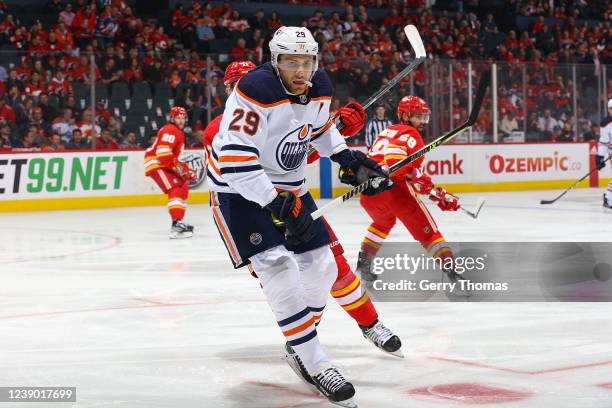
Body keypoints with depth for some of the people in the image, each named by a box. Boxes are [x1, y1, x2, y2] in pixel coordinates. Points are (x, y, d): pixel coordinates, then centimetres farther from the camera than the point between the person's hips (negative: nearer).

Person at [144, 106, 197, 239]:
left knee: (183, 187, 14)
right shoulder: (170, 130, -12)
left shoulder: (179, 133, 22)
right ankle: (177, 225, -34)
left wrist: (184, 169, 18)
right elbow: (162, 152, -24)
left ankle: (179, 220, 19)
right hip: (155, 164, -11)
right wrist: (176, 166, -20)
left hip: (165, 165, 11)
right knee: (175, 190, -22)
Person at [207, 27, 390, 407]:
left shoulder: (320, 87, -4)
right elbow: (235, 160, -32)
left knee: (321, 270, 7)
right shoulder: (255, 91, -28)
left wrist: (346, 157, 6)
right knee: (279, 270, -20)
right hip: (239, 190, -8)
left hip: (289, 187, 8)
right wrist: (278, 205, -33)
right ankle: (316, 367, -12)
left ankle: (299, 347, 29)